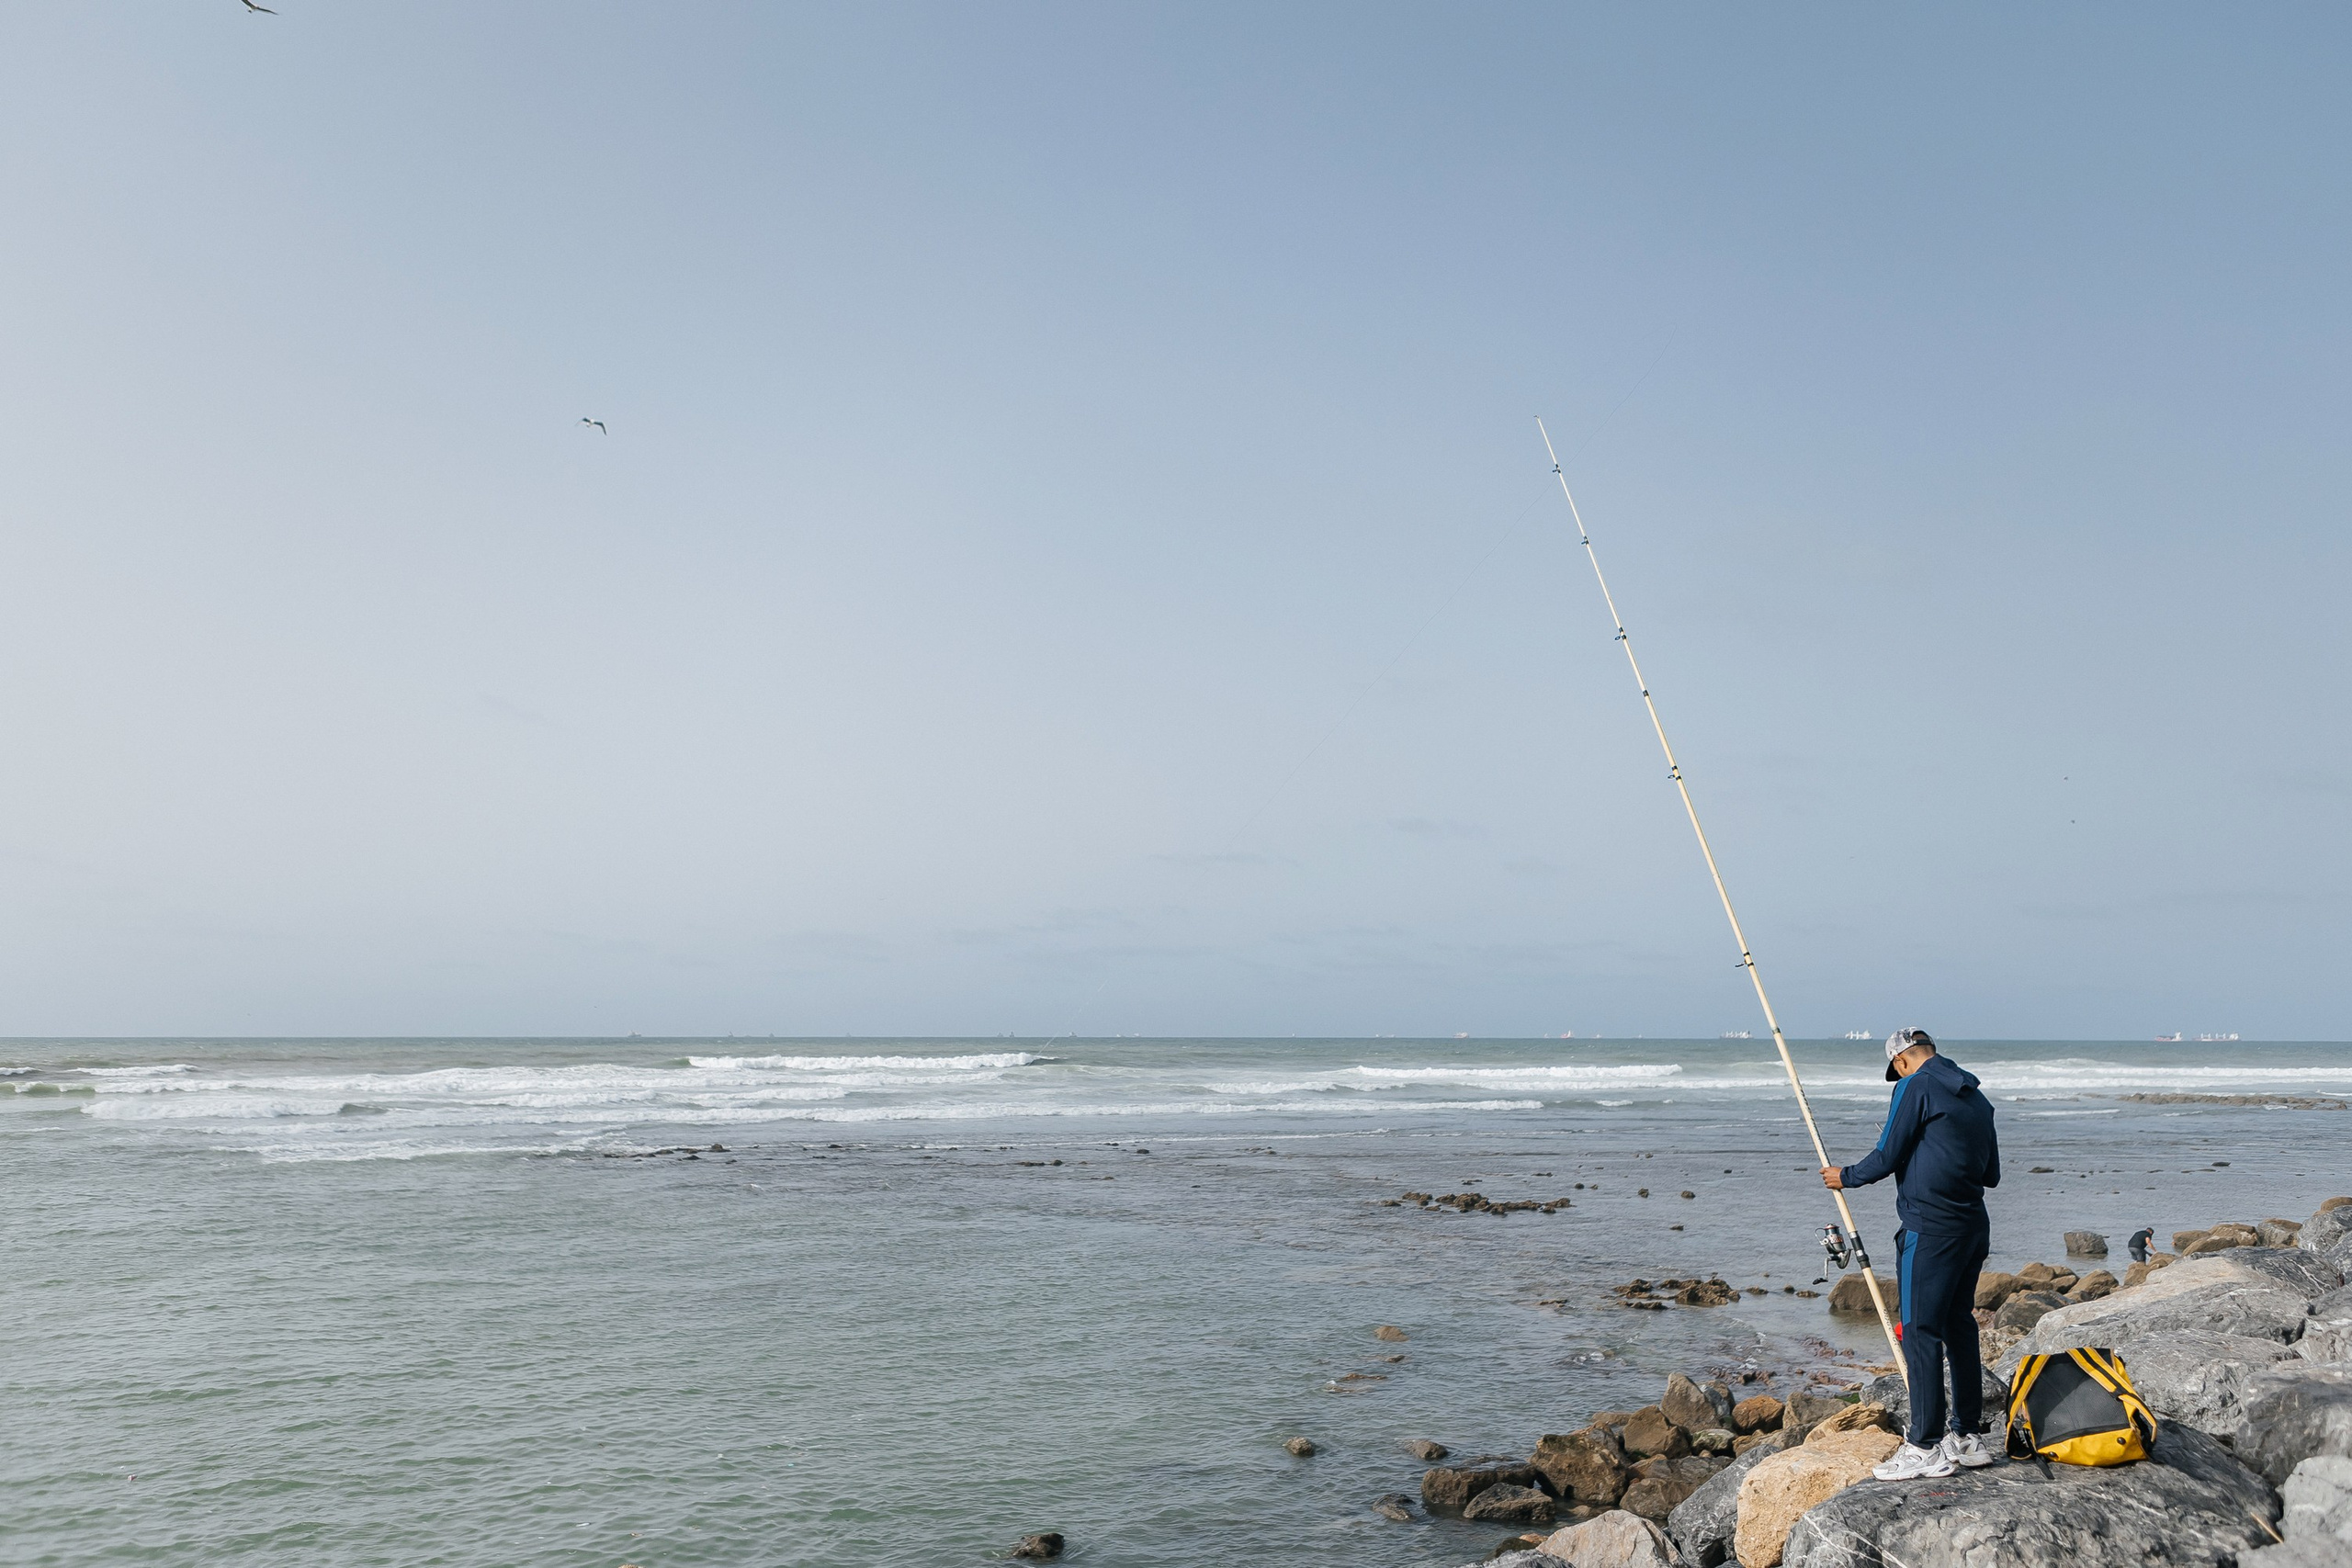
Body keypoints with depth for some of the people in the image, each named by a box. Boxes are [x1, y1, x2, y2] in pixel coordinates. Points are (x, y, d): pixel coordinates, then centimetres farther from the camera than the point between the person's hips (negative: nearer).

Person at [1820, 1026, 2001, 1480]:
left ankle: (1926, 1448, -4)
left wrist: (1845, 1176, 7)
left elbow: (1887, 1158, -9)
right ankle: (1967, 1438, 21)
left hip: (1929, 1229, -8)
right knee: (1959, 1327, 15)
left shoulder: (1915, 1087, -9)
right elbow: (1991, 1175, 18)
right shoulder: (1976, 1098, 15)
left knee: (1921, 1332, -5)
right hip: (1975, 1227, 8)